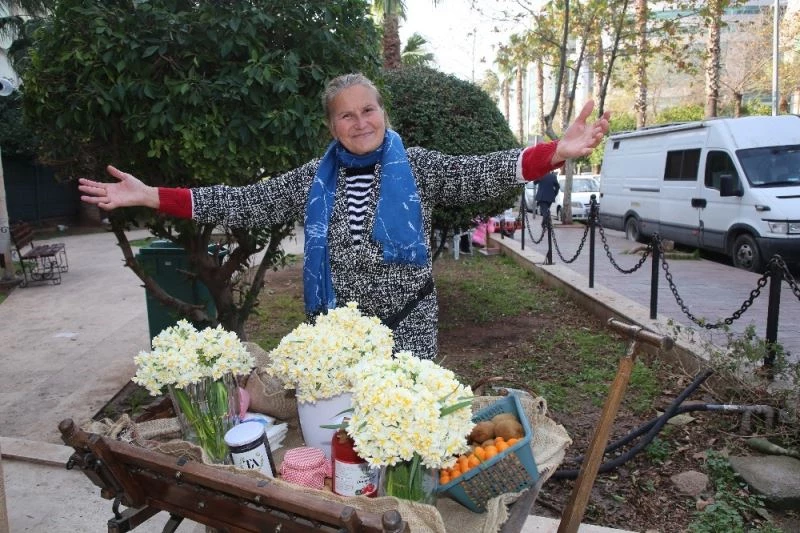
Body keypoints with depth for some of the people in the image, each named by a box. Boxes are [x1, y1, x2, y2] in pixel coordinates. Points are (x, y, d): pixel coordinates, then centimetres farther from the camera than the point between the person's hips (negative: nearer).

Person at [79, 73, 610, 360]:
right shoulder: (314, 179, 3)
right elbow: (245, 203, 2)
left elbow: (482, 173, -14)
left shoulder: (417, 167, -3)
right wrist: (150, 196, -4)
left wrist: (557, 152, -30)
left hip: (407, 324, -2)